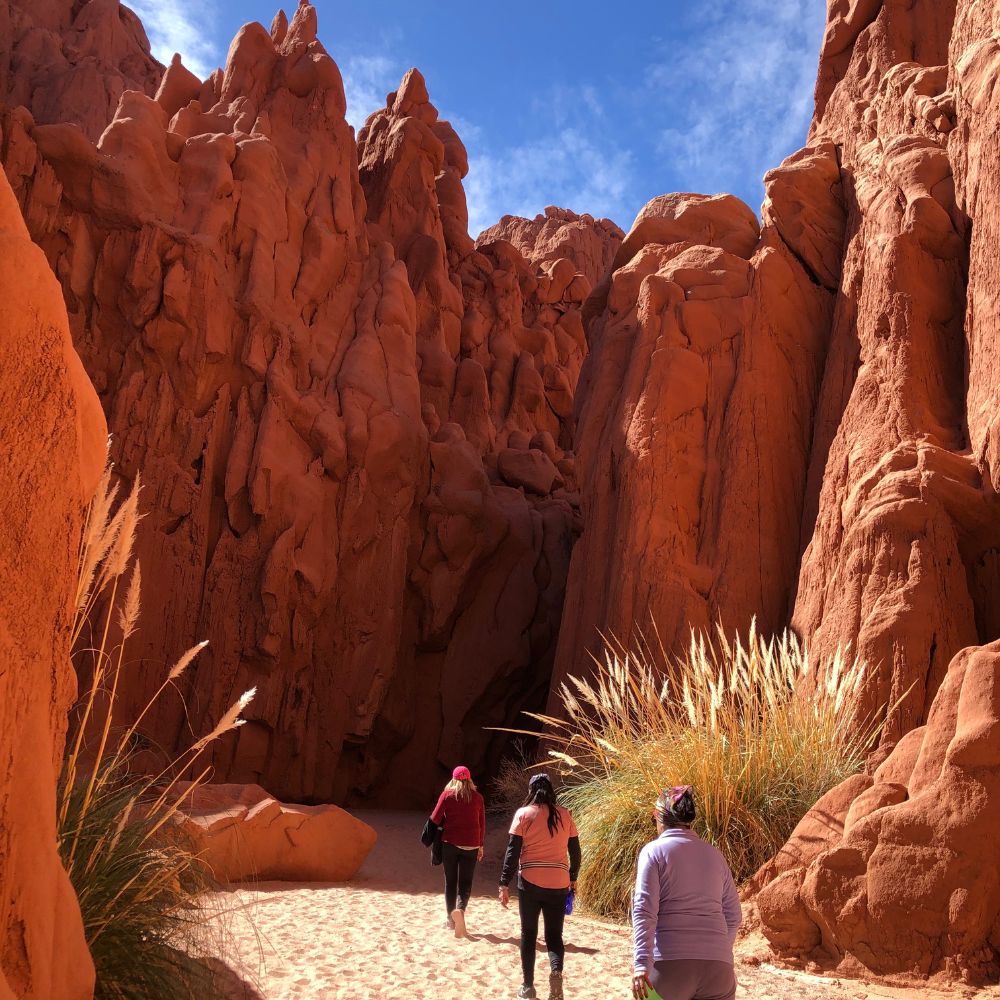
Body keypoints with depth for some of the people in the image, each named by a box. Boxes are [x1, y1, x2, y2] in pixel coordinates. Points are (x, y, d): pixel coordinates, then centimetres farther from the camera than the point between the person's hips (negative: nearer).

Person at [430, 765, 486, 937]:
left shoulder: (447, 795, -3)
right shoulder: (477, 797, 3)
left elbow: (435, 819, -5)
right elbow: (482, 824, 7)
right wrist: (481, 846, 16)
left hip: (449, 842, 0)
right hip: (470, 845, 1)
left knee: (450, 881, 13)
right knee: (465, 882, 6)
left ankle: (451, 920, 15)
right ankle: (460, 909, -21)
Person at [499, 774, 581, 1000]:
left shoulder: (524, 814, -2)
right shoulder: (564, 815, 5)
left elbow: (513, 852, -6)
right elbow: (575, 851, 9)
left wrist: (504, 884, -2)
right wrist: (573, 879, 22)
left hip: (530, 882, -1)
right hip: (558, 884, 2)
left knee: (529, 934, 14)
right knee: (554, 934, 10)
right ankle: (556, 969, -17)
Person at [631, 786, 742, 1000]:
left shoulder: (654, 851, 3)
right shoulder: (715, 855, 15)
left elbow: (644, 910, -9)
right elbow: (734, 916, 19)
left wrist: (642, 964, -15)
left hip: (670, 964, -3)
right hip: (718, 966, 3)